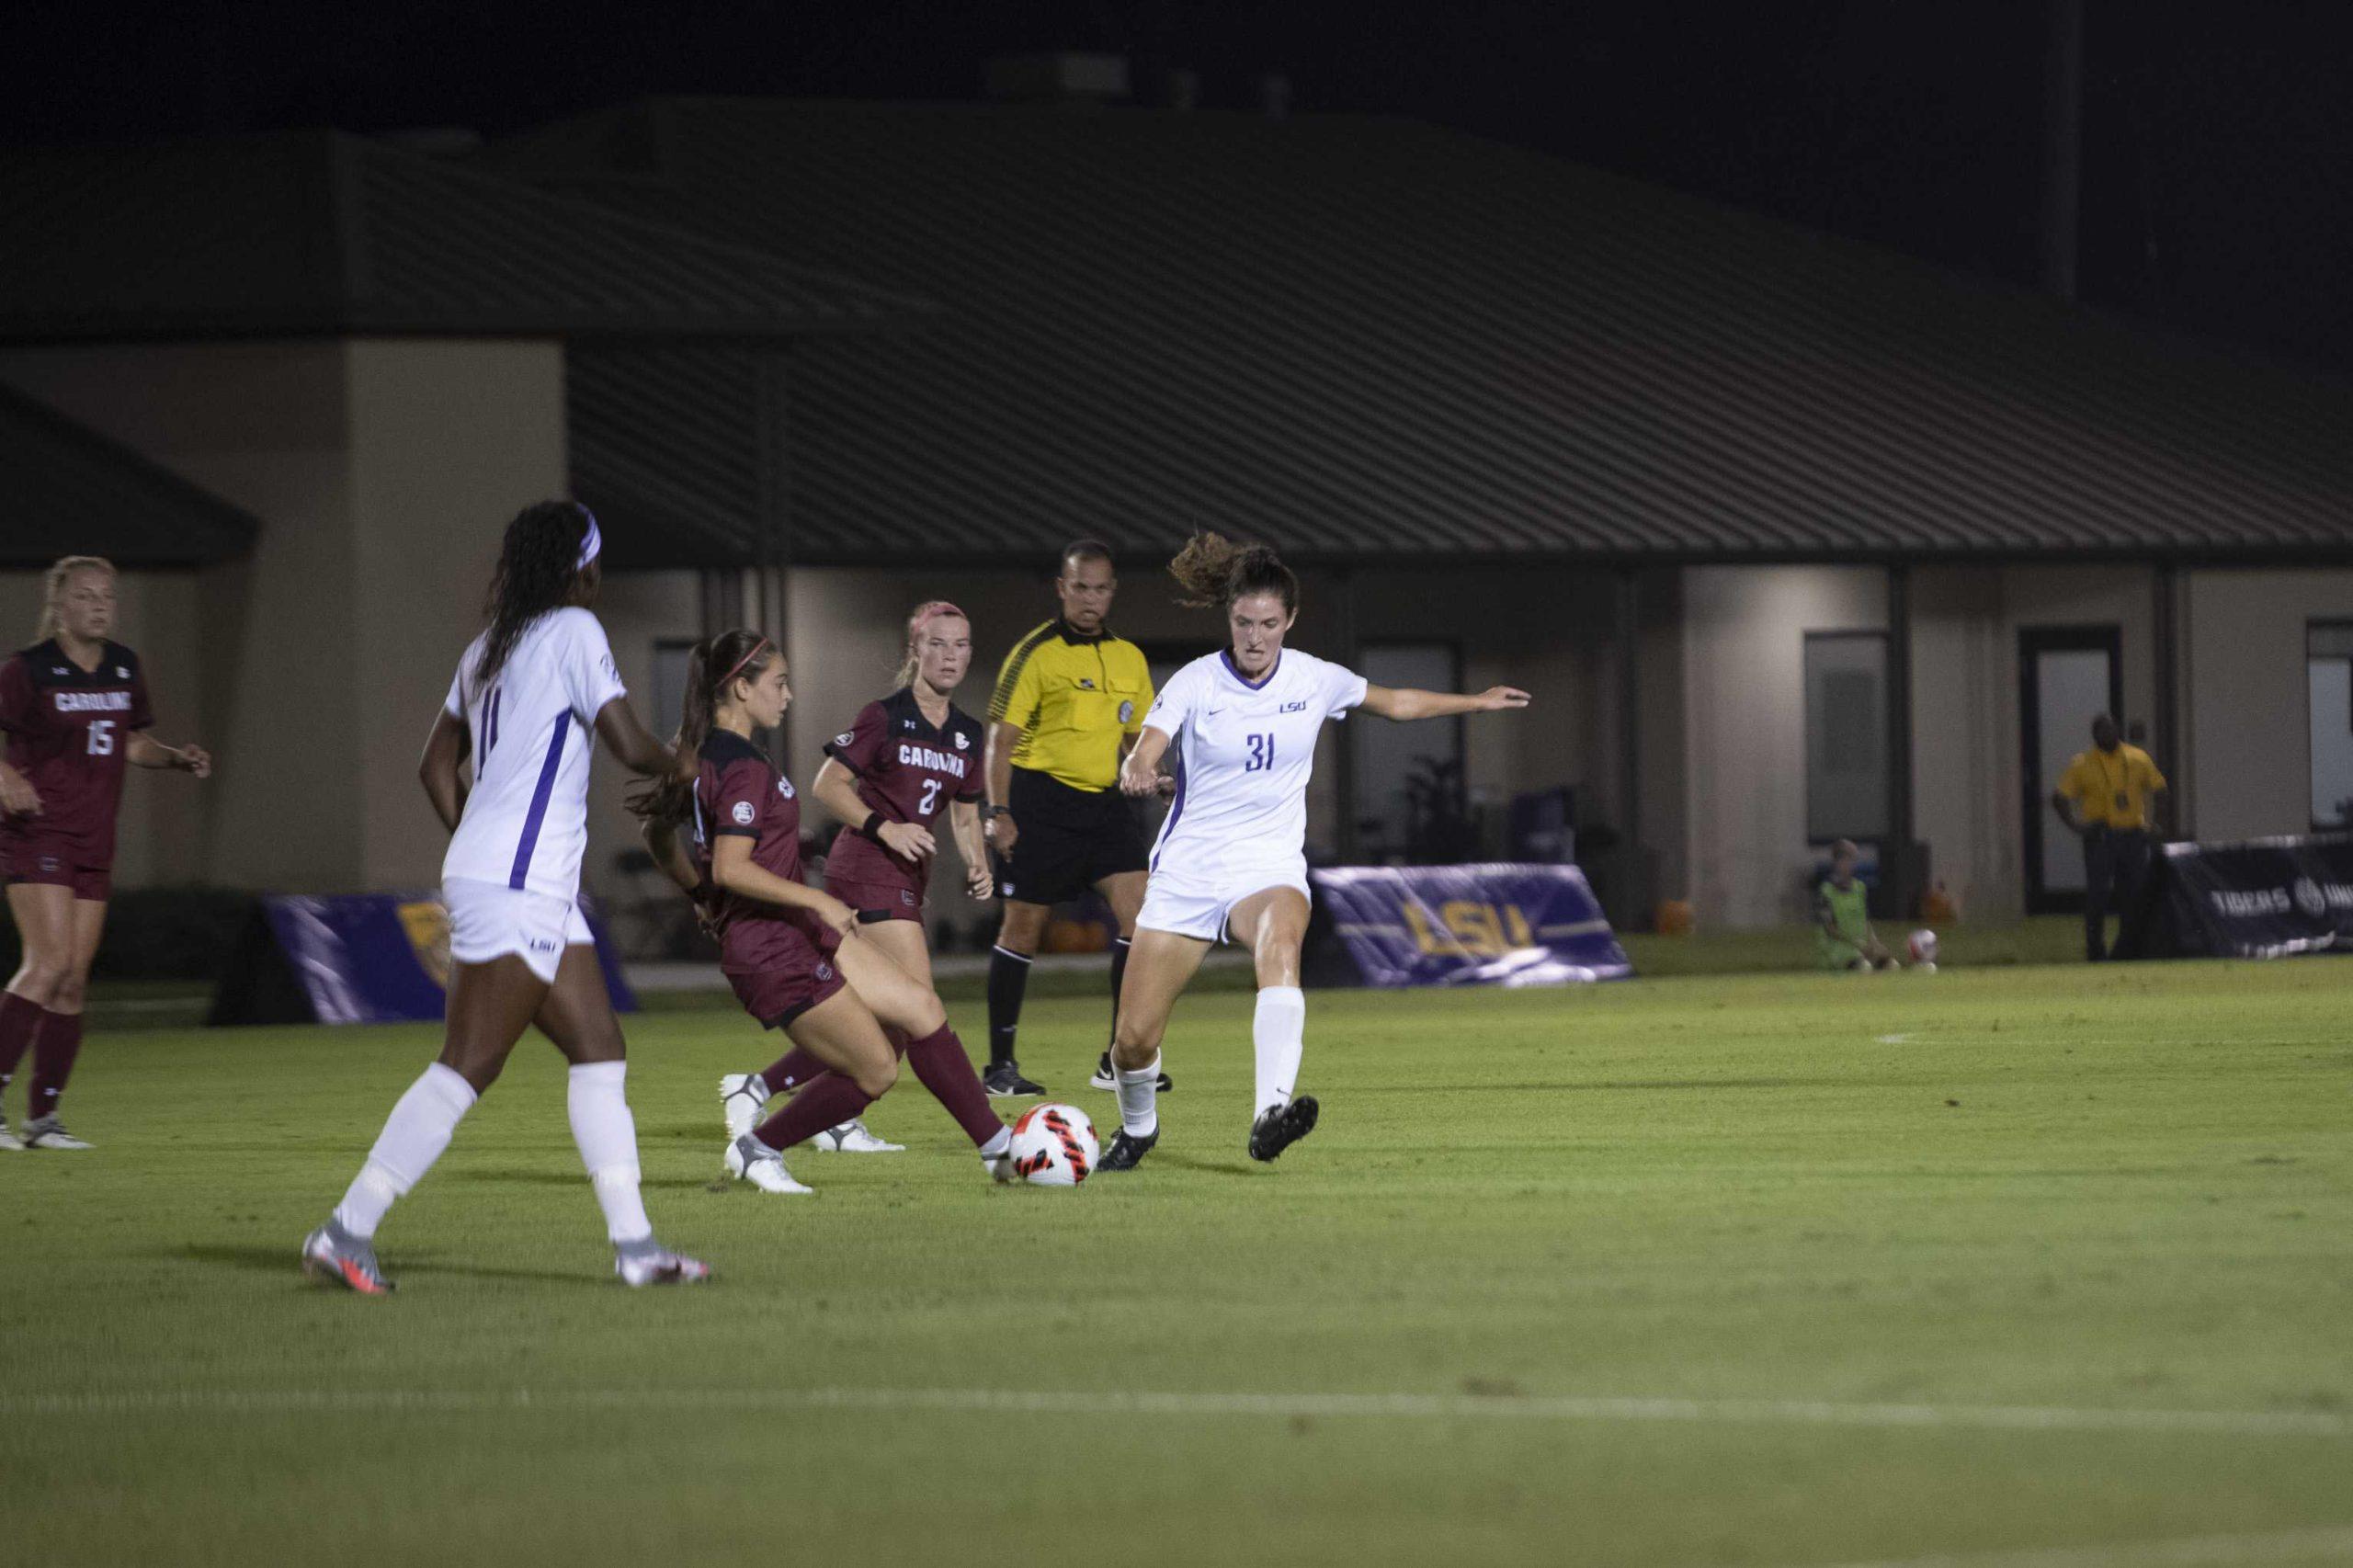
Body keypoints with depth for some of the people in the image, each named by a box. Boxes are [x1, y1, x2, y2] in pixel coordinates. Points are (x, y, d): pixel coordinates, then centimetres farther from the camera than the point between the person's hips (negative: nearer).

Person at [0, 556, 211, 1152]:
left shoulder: (124, 668, 11)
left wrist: (180, 759, 5)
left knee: (74, 982, 4)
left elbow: (135, 743, 23)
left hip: (94, 844, 7)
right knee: (50, 963, -20)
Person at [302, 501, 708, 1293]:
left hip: (538, 890, 10)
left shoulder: (488, 648, 16)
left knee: (599, 1052, 9)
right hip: (515, 888, -10)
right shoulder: (573, 632, -9)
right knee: (466, 1070, -10)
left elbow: (436, 766, 21)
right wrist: (678, 762, 9)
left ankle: (634, 1244, 7)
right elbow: (631, 747, -12)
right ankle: (346, 1233, -12)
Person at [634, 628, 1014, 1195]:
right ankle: (757, 1148, 13)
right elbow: (731, 869, -28)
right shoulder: (744, 768, -20)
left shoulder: (704, 755, 10)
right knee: (875, 1071, -2)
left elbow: (658, 836, 18)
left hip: (803, 933, 10)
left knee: (921, 1008, 5)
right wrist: (819, 901, -21)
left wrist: (706, 898, 27)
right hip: (770, 950, -10)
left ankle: (996, 1144, 10)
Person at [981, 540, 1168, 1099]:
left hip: (1104, 801, 5)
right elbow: (1002, 736, -8)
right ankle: (1001, 1063, 13)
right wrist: (999, 811, -14)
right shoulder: (1035, 655, -6)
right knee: (1023, 928, 1)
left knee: (1139, 914, -10)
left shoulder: (1129, 659, 11)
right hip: (1041, 801, -5)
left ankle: (1121, 1062, -4)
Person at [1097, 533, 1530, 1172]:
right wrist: (1137, 770, -43)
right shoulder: (1196, 682, -7)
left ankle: (1270, 1114, -51)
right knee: (1133, 1039, -4)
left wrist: (1477, 702, 18)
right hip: (1186, 870, 0)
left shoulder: (1315, 680, 1)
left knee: (1280, 945, -38)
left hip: (1269, 866, 0)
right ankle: (1137, 1128, 32)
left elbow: (1396, 703, 20)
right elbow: (1142, 756, -20)